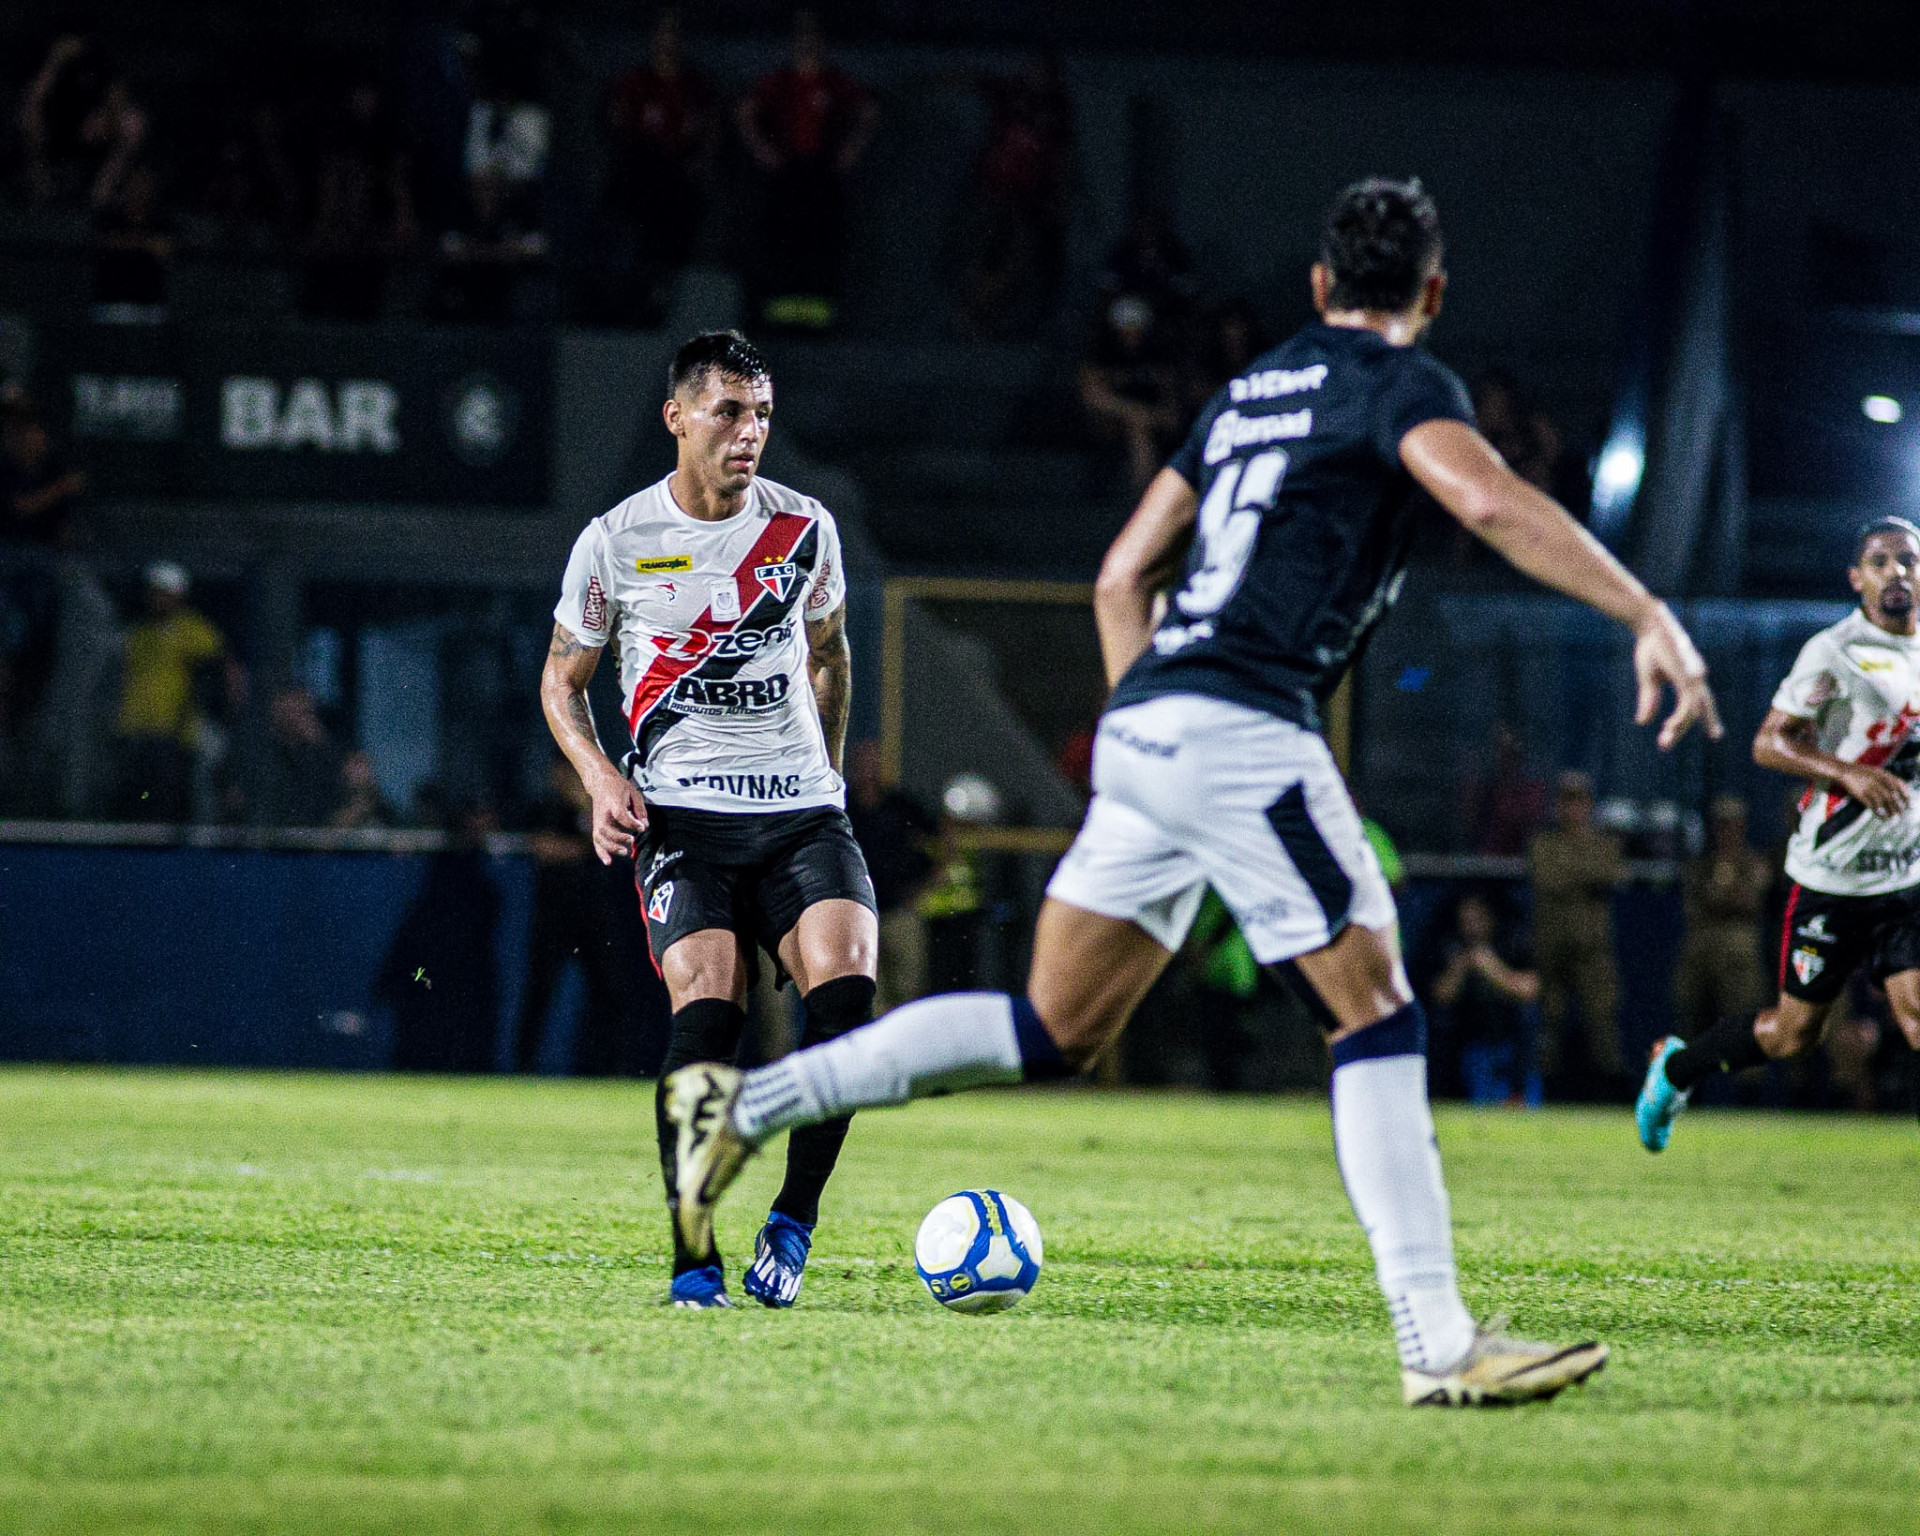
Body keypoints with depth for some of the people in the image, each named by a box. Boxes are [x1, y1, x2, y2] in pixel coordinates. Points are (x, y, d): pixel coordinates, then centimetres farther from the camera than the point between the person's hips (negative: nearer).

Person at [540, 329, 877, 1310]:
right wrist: (601, 776, -5)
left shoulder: (804, 528, 7)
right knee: (707, 1007, -23)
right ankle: (693, 1258, -14)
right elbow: (562, 678, 12)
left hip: (802, 806, 2)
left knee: (846, 982, -22)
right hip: (681, 814, -2)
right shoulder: (616, 541, 1)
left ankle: (794, 1216, -6)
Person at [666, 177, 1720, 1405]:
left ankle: (747, 1104, 8)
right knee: (1380, 1019, -7)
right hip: (1243, 727, -8)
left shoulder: (1249, 392, 24)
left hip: (1149, 717, 8)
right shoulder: (1401, 383, 1)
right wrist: (1648, 617, -23)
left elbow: (1122, 578, 25)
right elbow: (1490, 500, -20)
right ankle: (1440, 1347, -13)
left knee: (1057, 1036, 12)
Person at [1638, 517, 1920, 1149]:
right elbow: (1768, 743, -14)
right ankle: (1677, 1066, 30)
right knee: (1791, 1033, 5)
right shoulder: (1835, 653, -13)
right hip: (1831, 876, -5)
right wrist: (1848, 773, -26)